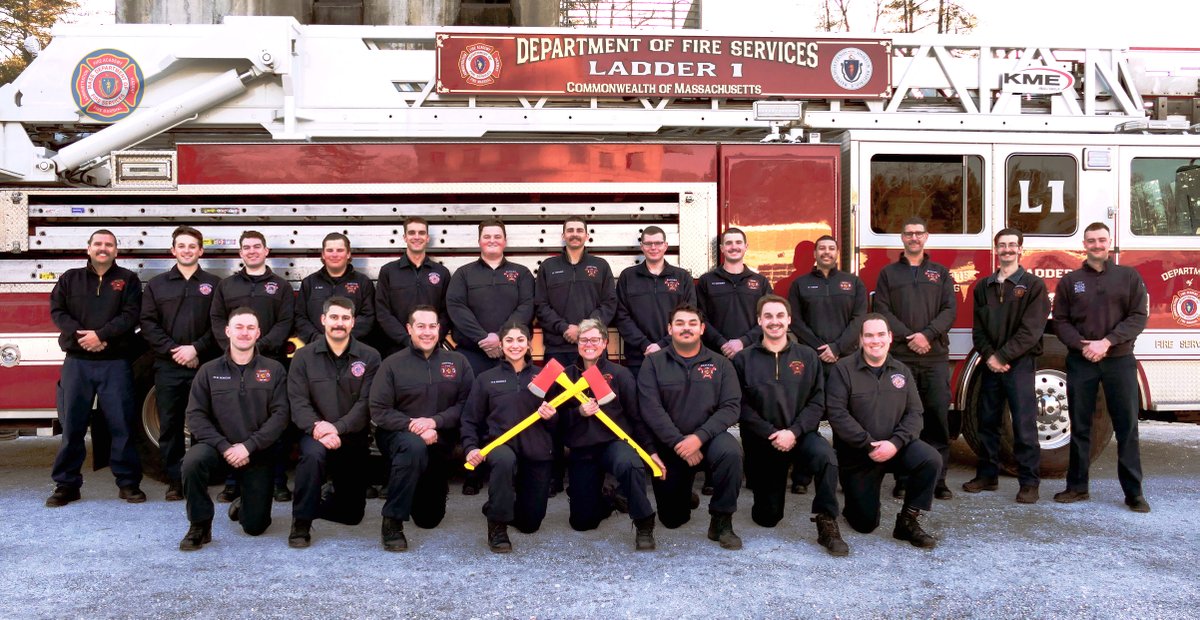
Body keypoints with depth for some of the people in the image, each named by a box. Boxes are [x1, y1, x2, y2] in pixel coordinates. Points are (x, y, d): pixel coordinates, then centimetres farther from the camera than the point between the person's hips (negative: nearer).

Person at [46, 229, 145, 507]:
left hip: (116, 363, -2)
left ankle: (128, 483, 8)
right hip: (77, 362, 2)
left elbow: (130, 316, -5)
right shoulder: (70, 279, 12)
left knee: (122, 425, 0)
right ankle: (66, 484, 14)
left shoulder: (128, 279, 7)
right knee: (72, 425, 5)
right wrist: (81, 336, -13)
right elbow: (57, 311, 2)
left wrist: (101, 335, -17)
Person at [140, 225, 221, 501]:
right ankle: (175, 481, 11)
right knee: (169, 426, 3)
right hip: (167, 367, 1)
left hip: (203, 365, -1)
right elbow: (148, 324, 3)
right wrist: (173, 351, -9)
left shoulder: (213, 284, 9)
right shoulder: (157, 284, 12)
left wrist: (196, 349, -12)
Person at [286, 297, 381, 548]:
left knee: (351, 514, 7)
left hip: (354, 438, 1)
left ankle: (311, 505, 40)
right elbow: (298, 402, -8)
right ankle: (301, 523, -19)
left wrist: (337, 428, -25)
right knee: (313, 453, -38)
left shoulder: (369, 357, -2)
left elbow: (366, 403, -11)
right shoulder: (304, 357, 0)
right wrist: (317, 428, -26)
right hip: (315, 433, -1)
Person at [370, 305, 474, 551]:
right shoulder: (393, 364, -6)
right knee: (414, 446, -41)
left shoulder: (457, 361, 0)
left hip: (439, 444, 3)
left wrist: (434, 421, -23)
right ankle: (392, 522, -30)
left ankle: (428, 492, 50)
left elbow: (466, 404, -9)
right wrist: (412, 426, -26)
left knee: (429, 519, 12)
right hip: (400, 436, -3)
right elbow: (379, 412, -11)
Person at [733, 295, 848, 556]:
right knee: (767, 518, 3)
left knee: (826, 455, -36)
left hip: (800, 435, 0)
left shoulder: (807, 356, 4)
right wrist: (772, 434, -17)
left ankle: (827, 525, -21)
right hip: (762, 442, 0)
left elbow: (817, 402, -2)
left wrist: (794, 432, -17)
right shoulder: (744, 359, 0)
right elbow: (742, 407, -7)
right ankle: (767, 497, 40)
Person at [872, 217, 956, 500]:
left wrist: (927, 334, -12)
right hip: (899, 357, -1)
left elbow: (949, 310, 4)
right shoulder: (889, 273, 11)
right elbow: (882, 311, 1)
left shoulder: (941, 273, 15)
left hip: (935, 357, 1)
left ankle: (938, 479, 5)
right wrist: (909, 337, -11)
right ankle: (903, 478, 7)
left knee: (938, 415, -2)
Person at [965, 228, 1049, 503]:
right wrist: (988, 356, -8)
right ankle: (987, 475, 19)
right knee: (987, 421, 9)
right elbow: (978, 327, 8)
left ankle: (1029, 482, 1)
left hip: (1020, 363, -4)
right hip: (990, 364, 5)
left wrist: (1002, 356, -14)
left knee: (1024, 424, -5)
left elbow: (1031, 330, -10)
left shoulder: (1033, 285, -1)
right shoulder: (984, 287, 13)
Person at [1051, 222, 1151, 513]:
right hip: (1080, 361, 1)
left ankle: (1134, 492, 9)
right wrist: (1082, 345, -13)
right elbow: (1060, 320, 3)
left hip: (1120, 361, -1)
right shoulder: (1069, 281, 7)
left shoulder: (1129, 276, 4)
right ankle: (1077, 486, 15)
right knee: (1080, 426, 6)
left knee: (1127, 427, 1)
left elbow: (1138, 316, -3)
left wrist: (1107, 342, -14)